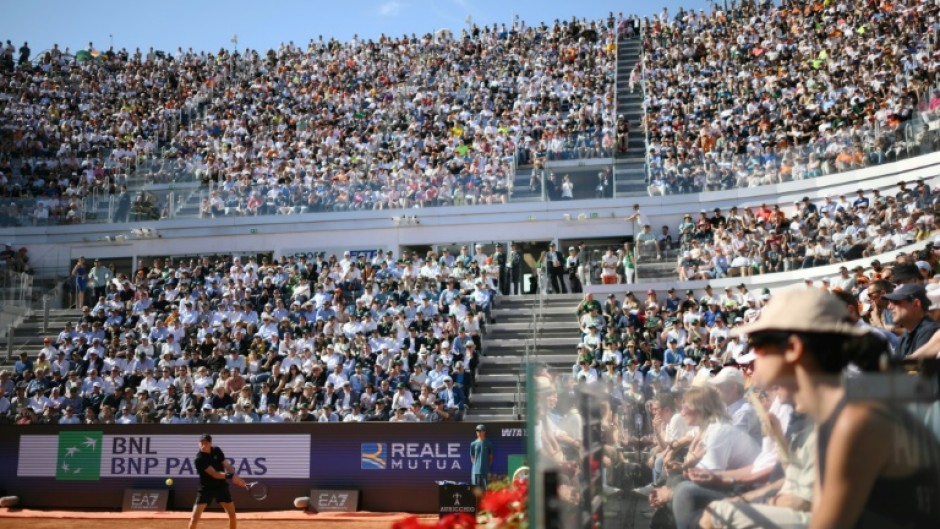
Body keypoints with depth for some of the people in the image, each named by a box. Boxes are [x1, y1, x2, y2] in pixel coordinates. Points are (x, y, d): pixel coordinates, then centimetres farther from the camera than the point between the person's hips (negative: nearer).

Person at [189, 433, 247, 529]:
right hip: (206, 489, -5)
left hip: (221, 487, 5)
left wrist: (236, 477, -20)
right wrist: (230, 476, -40)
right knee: (194, 518, -10)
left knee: (232, 515, 5)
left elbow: (226, 465, -2)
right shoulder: (199, 458, -21)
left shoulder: (217, 451, -2)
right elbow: (214, 474, -27)